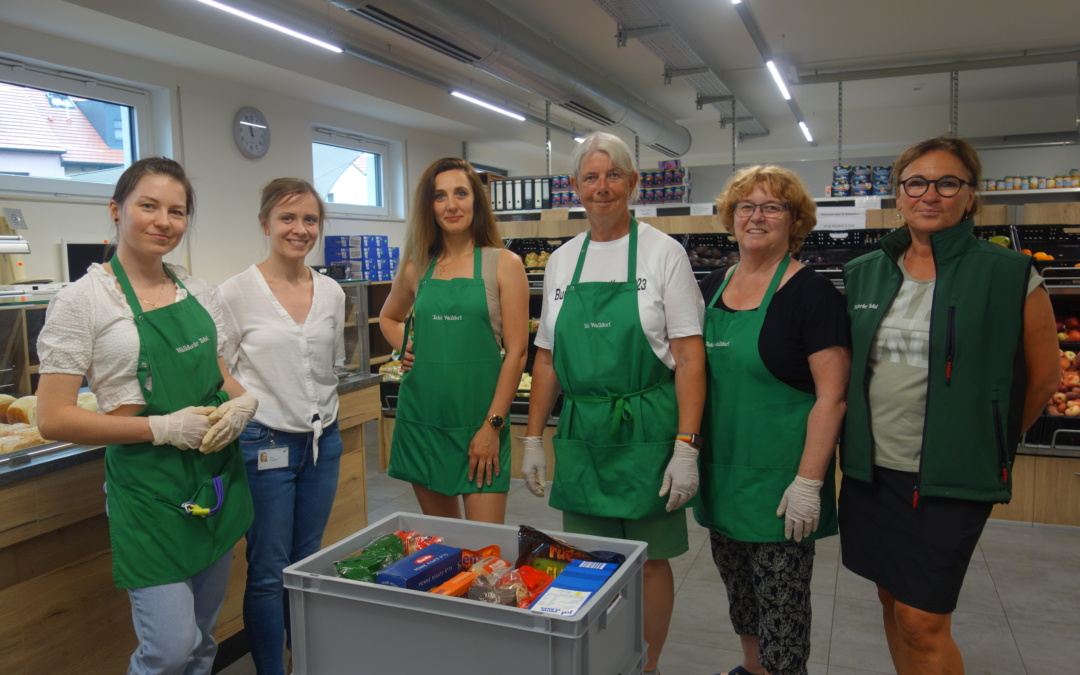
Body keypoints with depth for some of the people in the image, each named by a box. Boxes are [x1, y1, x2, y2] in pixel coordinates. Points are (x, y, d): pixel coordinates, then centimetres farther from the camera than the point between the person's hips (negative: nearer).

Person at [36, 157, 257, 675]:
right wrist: (163, 427, -19)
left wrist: (242, 403, -5)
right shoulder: (81, 301, -9)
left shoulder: (198, 292, 7)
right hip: (148, 488, -5)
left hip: (218, 476, 6)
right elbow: (54, 419, -12)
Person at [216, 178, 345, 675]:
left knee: (308, 564, 17)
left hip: (321, 440, 5)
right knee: (269, 572, 5)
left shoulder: (332, 293, 5)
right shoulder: (236, 293, -8)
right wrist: (245, 410, -14)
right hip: (265, 443, -4)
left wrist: (319, 408, 12)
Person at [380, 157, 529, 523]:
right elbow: (388, 318, 28)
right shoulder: (417, 267, 8)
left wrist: (493, 425, -11)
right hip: (422, 416, 4)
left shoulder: (504, 264, -3)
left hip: (478, 420, -3)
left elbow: (516, 351, -7)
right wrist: (404, 348, 7)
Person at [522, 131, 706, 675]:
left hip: (646, 430, -4)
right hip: (581, 431, 4)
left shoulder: (663, 253, -5)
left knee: (649, 559, 9)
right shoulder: (561, 261, 8)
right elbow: (547, 359, 11)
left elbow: (689, 357, -9)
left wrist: (686, 447, -15)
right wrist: (533, 439, 8)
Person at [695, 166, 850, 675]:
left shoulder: (811, 294, -12)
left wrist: (808, 483, -18)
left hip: (778, 481, -6)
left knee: (781, 605, 6)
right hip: (721, 473, 6)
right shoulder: (713, 287, 7)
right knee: (738, 592, 20)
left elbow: (832, 396, -15)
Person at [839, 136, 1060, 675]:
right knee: (892, 603, 17)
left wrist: (992, 442, 9)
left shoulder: (1010, 277, -7)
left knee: (922, 623, -1)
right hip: (871, 472, 4)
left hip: (951, 480, -4)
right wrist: (852, 443, 12)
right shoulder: (863, 274, 5)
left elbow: (1044, 375, 3)